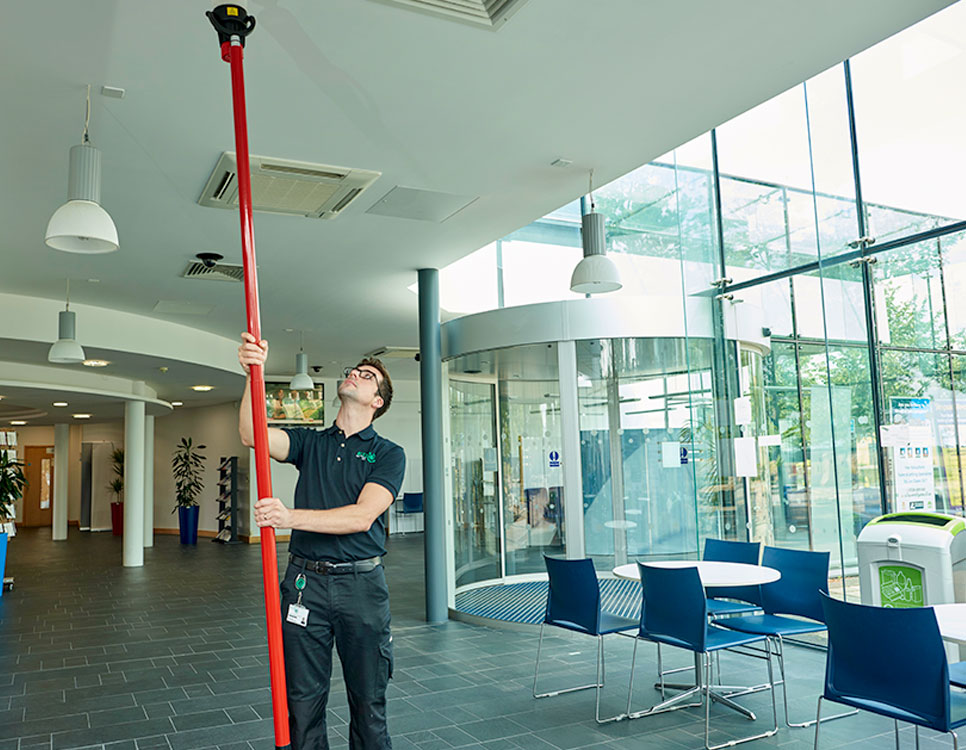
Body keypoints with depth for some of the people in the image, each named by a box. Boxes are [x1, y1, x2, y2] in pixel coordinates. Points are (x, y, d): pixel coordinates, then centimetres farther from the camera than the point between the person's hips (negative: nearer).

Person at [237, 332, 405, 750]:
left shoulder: (388, 454, 1)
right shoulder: (310, 443, 10)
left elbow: (362, 515, -13)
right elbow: (254, 436, -8)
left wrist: (292, 517, -25)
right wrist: (254, 375, -23)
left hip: (361, 584, -2)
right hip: (305, 582, 2)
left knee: (368, 702, 8)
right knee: (303, 701, 8)